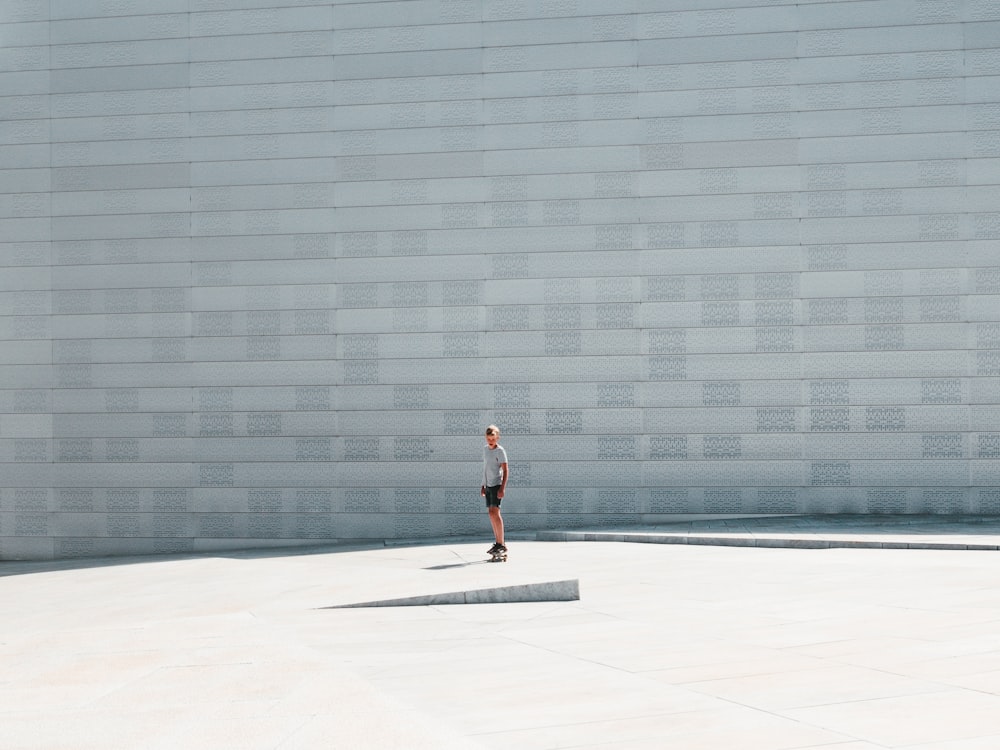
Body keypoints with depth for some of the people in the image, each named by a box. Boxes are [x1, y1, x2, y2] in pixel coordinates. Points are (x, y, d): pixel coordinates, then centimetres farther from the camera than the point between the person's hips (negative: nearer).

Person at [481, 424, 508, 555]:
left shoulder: (500, 451, -10)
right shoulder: (485, 449, 14)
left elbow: (506, 470, -13)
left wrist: (502, 488, -20)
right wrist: (483, 485, 21)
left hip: (496, 484, -8)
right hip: (488, 485, 8)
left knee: (494, 511, -16)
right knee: (491, 513, 8)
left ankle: (501, 544, -16)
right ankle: (498, 543, 13)